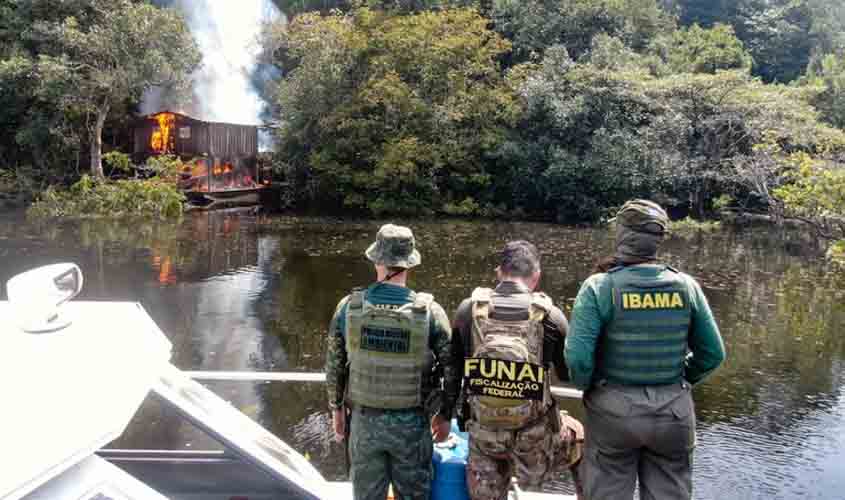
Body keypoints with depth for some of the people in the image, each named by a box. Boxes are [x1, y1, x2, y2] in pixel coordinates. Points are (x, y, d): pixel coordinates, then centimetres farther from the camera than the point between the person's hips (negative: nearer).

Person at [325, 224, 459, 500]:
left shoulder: (349, 306, -11)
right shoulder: (429, 311, -15)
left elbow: (335, 365, -2)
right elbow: (451, 370, -7)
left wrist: (337, 407, 14)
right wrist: (445, 414, 8)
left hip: (364, 421, 2)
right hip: (412, 424, -1)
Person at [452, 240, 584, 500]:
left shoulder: (468, 310, -6)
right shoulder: (550, 316, -12)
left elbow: (454, 369, 5)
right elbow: (571, 374, 1)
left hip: (483, 433, 2)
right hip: (535, 440, -2)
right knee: (584, 437, 27)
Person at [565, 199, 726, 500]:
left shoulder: (599, 287, -14)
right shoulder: (686, 286, -4)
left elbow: (578, 357, -20)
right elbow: (713, 354, 0)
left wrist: (587, 387, -1)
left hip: (614, 410, -2)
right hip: (674, 412, 3)